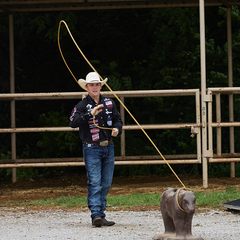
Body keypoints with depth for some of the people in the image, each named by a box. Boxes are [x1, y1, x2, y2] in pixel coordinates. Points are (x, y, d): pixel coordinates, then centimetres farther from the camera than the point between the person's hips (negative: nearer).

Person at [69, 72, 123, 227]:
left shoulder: (109, 103, 9)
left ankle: (101, 216, 17)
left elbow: (118, 119, 20)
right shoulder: (82, 105, -6)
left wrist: (117, 129, -3)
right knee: (94, 182, -13)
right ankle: (96, 215, -18)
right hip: (92, 149, -5)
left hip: (108, 147, 5)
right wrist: (90, 114, -29)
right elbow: (73, 122, -20)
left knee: (106, 184, 9)